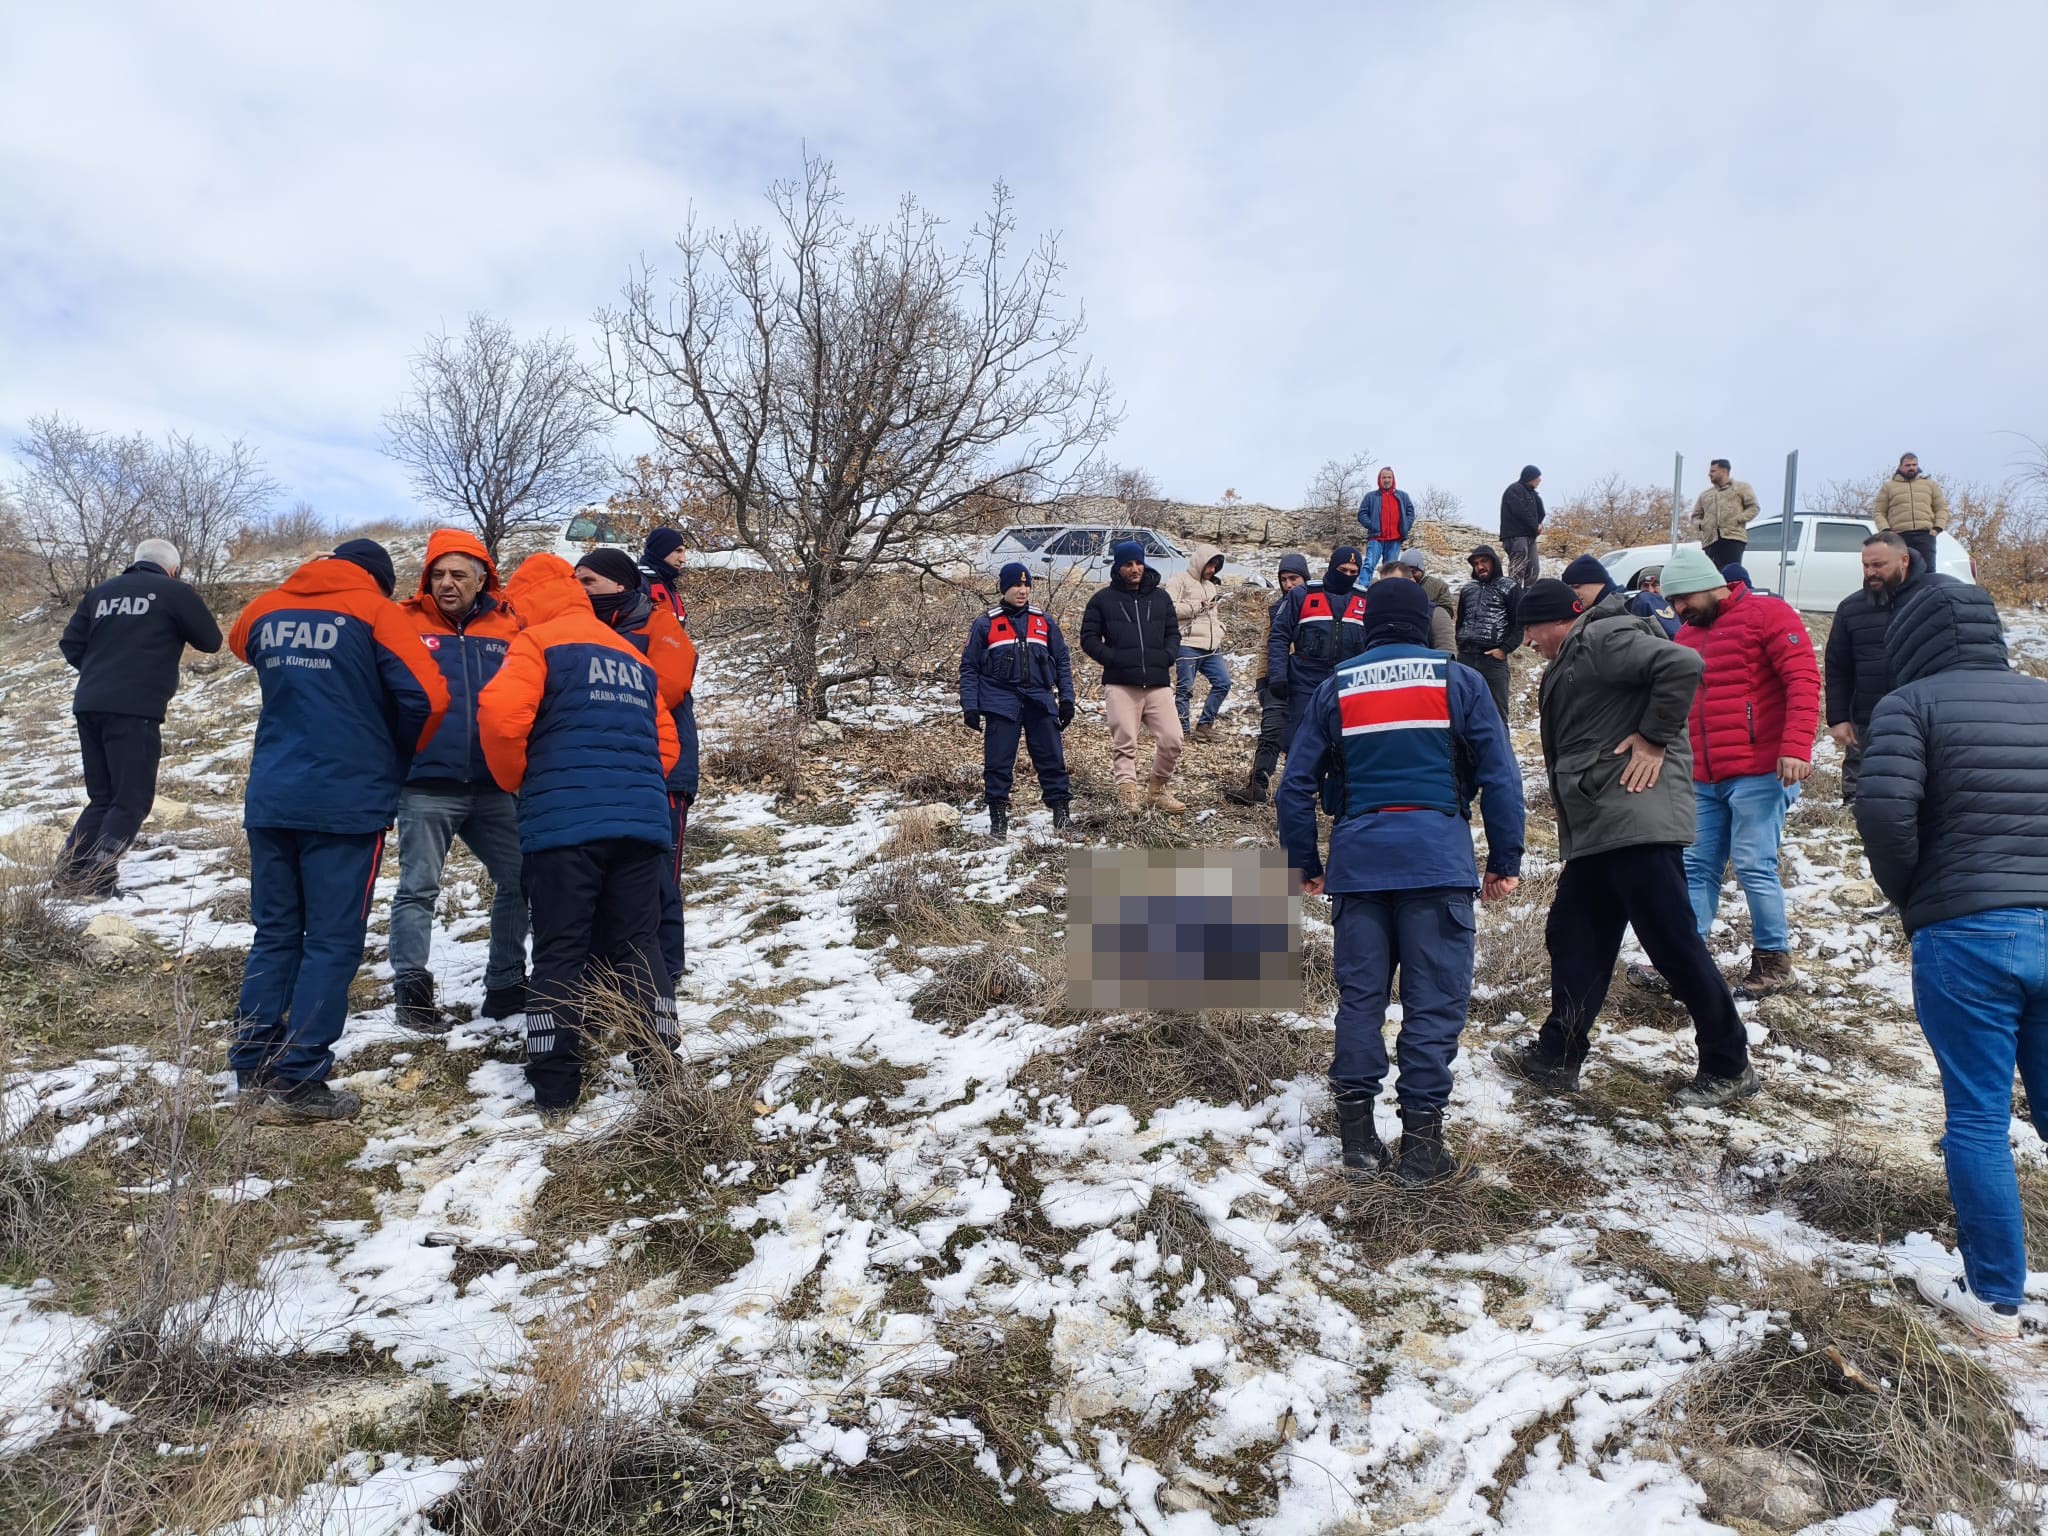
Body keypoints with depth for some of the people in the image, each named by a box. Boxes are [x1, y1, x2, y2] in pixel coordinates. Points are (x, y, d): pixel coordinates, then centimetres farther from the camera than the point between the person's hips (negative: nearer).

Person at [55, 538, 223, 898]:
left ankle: (67, 878, 7)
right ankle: (95, 884, -12)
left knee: (102, 798, 15)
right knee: (132, 801, -2)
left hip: (88, 706, 6)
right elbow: (211, 641, 7)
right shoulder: (174, 592, 1)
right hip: (135, 709, -6)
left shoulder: (101, 591, 17)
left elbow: (70, 644, 15)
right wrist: (178, 629, 25)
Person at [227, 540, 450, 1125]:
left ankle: (253, 1067, 21)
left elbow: (240, 644, 34)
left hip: (270, 798, 5)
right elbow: (427, 696, -13)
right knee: (333, 943, 0)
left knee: (274, 936, 16)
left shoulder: (267, 609, 11)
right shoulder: (374, 611, -5)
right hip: (348, 802, -5)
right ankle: (297, 1085, 0)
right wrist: (398, 757, 4)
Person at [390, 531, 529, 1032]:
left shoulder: (509, 629, 7)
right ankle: (412, 990, 11)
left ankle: (506, 985, 22)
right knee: (418, 888, 0)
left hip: (494, 786, 3)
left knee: (518, 881, 8)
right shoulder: (404, 623, 2)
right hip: (426, 786, -3)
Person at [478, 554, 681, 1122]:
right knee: (637, 946, 11)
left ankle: (555, 1093, 6)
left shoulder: (538, 642, 3)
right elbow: (665, 745, 21)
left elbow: (501, 715, -13)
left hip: (565, 820, -5)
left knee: (560, 953, 2)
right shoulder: (636, 658, 24)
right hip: (640, 820, 5)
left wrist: (516, 781, 3)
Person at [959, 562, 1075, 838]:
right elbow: (969, 668, 5)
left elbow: (1062, 661, 15)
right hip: (1001, 701, -2)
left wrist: (1067, 698, 7)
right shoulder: (986, 624, 4)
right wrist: (970, 706, -2)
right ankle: (998, 815, 8)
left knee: (1052, 758, -1)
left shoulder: (1045, 621, 11)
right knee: (998, 762, -2)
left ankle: (1060, 809, 8)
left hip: (1039, 700, 2)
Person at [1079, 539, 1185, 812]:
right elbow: (1089, 638, 5)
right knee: (1125, 743, -4)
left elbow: (1173, 633, 20)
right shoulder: (1103, 600, 6)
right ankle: (1128, 791, 1)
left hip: (1158, 683, 2)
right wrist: (1112, 658, -9)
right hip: (1120, 685, -2)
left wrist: (1167, 656, 0)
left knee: (1172, 739, -4)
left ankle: (1157, 789, 15)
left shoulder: (1160, 598, 15)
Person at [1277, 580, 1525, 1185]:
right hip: (1437, 858, -2)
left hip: (1357, 862, 2)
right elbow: (1500, 777, 1)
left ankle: (1357, 1135, 15)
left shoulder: (1334, 688, 10)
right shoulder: (1458, 680, 6)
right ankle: (1421, 1143, 5)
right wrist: (1506, 862, 8)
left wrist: (1306, 866, 18)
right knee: (1434, 1001, 3)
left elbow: (1296, 787, 9)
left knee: (1359, 996, 11)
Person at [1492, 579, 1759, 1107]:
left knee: (1673, 941, -4)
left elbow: (1683, 663, -22)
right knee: (1572, 936, 12)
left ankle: (1729, 1066, 9)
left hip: (1638, 820, -11)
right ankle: (1556, 1056, 21)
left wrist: (1655, 738, -17)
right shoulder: (1571, 659, 22)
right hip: (1595, 829, 11)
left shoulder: (1603, 638, -10)